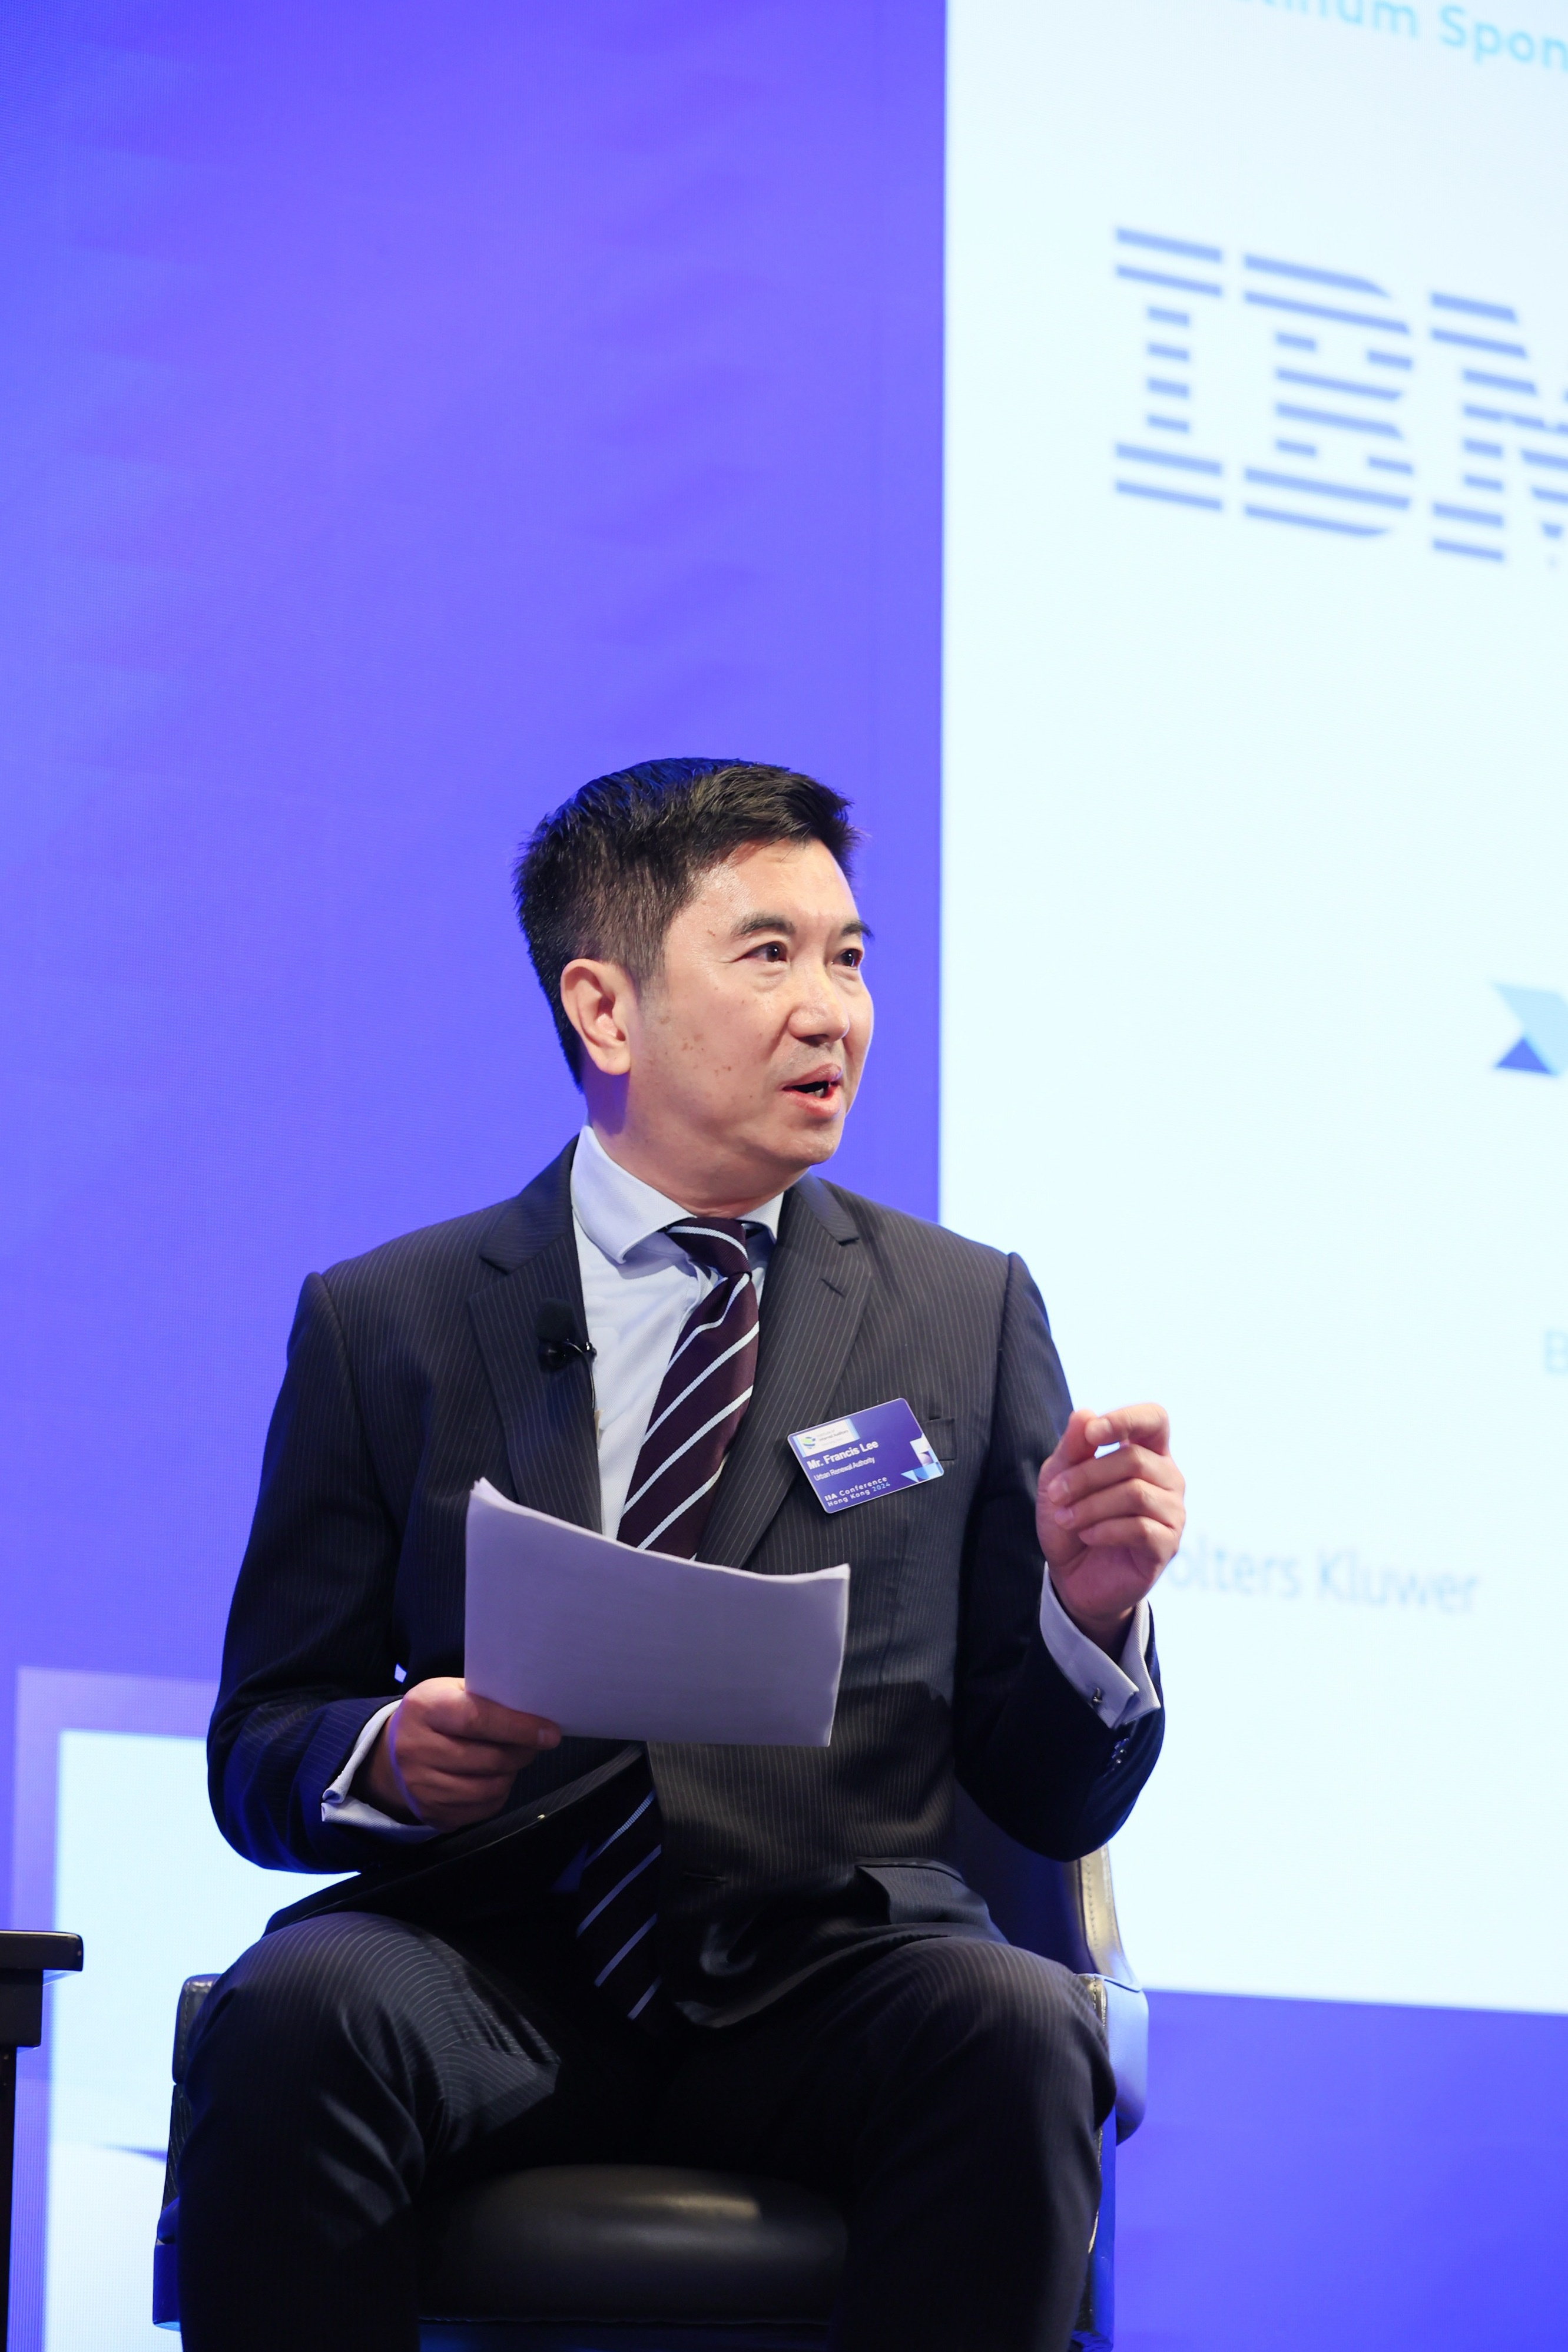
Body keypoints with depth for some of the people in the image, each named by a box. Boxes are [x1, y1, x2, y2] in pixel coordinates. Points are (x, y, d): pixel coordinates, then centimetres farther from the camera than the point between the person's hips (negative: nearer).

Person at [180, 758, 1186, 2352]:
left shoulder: (969, 1312, 15)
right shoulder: (383, 1323, 12)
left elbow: (1052, 1802, 14)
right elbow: (261, 1750, 12)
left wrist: (1090, 1612, -8)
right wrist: (390, 1760, -12)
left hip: (826, 1973, 1)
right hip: (494, 1966, 0)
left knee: (1018, 2036, -33)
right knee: (292, 2020, -33)